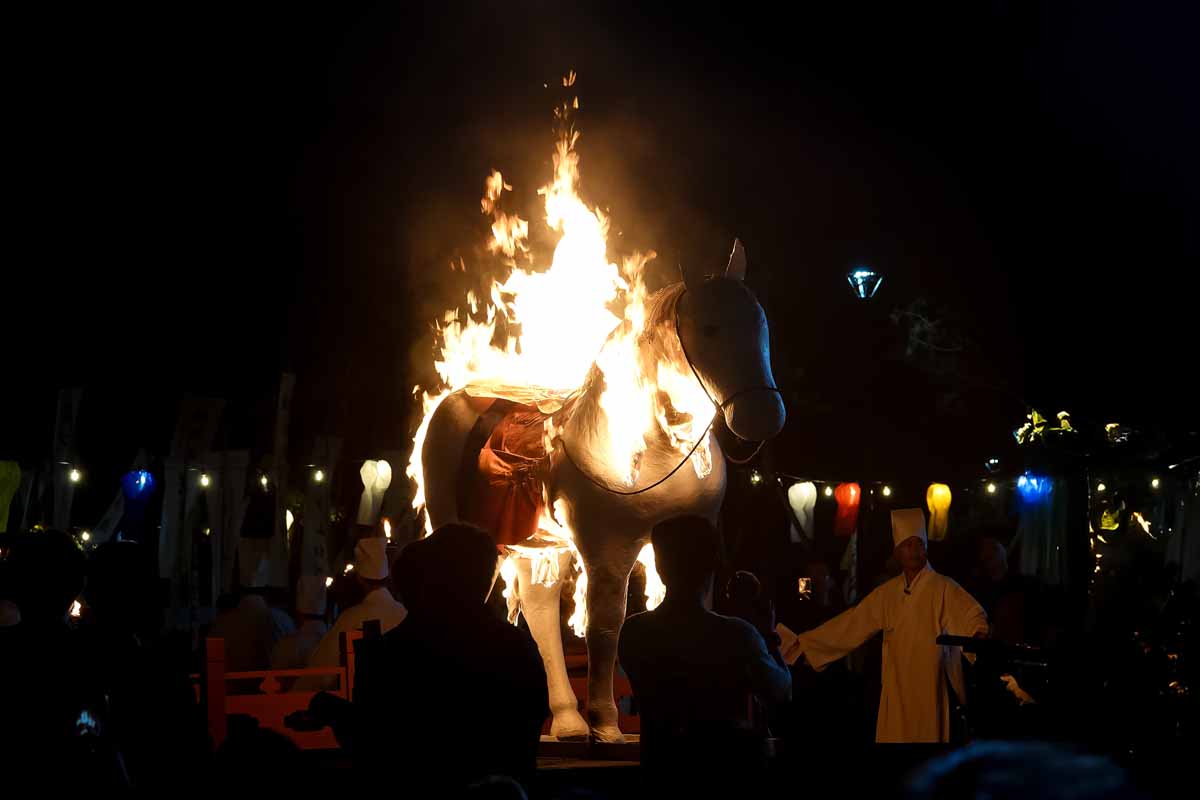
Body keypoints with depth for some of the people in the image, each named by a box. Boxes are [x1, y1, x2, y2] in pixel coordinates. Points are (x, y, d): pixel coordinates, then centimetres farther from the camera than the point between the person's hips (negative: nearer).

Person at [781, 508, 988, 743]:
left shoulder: (943, 588, -3)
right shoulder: (886, 593, 11)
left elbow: (972, 617, -16)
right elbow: (850, 624, 17)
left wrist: (980, 636, -40)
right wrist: (803, 643, 16)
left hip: (930, 691, -4)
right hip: (896, 692, 4)